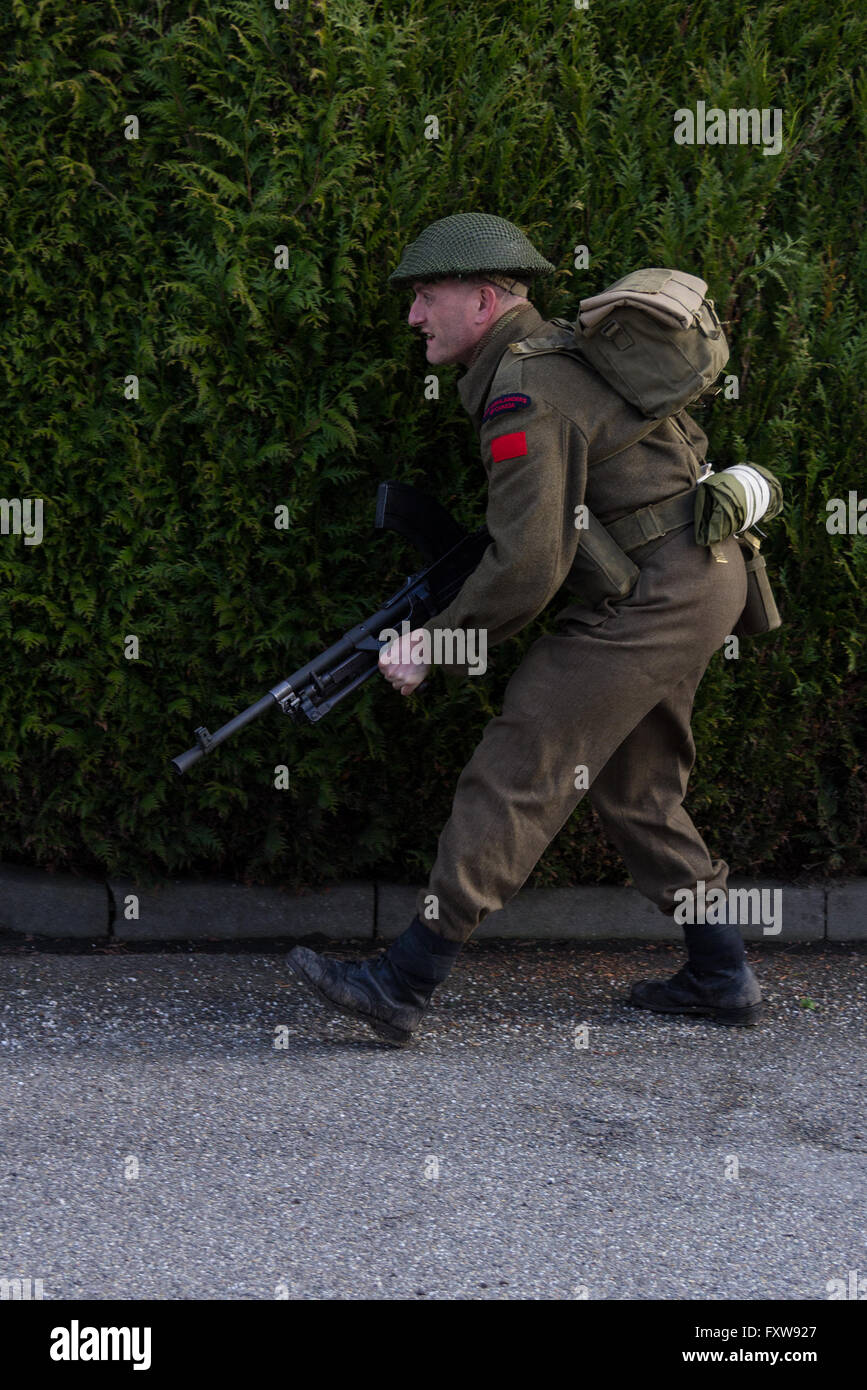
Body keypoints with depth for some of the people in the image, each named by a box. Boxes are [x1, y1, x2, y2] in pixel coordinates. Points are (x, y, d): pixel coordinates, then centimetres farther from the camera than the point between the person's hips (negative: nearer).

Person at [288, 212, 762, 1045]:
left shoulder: (524, 395, -17)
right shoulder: (557, 349, 14)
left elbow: (528, 564, -22)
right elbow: (682, 440, 23)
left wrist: (435, 644, -11)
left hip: (652, 596, -10)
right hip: (702, 580, 10)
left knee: (517, 775, -10)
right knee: (638, 786, 18)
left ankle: (402, 985, -9)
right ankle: (720, 977, 21)